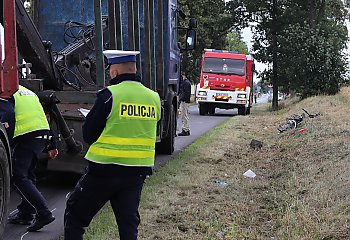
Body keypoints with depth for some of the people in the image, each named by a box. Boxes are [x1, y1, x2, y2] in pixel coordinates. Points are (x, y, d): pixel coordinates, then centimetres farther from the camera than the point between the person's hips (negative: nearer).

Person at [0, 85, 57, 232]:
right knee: (27, 174, 18)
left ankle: (44, 213, -18)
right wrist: (52, 146, 27)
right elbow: (44, 117, 26)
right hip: (43, 136, 9)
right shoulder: (28, 92, 28)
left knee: (18, 177, -8)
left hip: (26, 137, -9)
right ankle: (25, 214, 20)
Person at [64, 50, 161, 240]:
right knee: (129, 223, 12)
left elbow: (88, 134, -8)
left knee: (75, 215, 11)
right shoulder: (154, 98, 3)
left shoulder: (109, 95, -13)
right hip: (138, 171, 5)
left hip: (104, 169, -5)